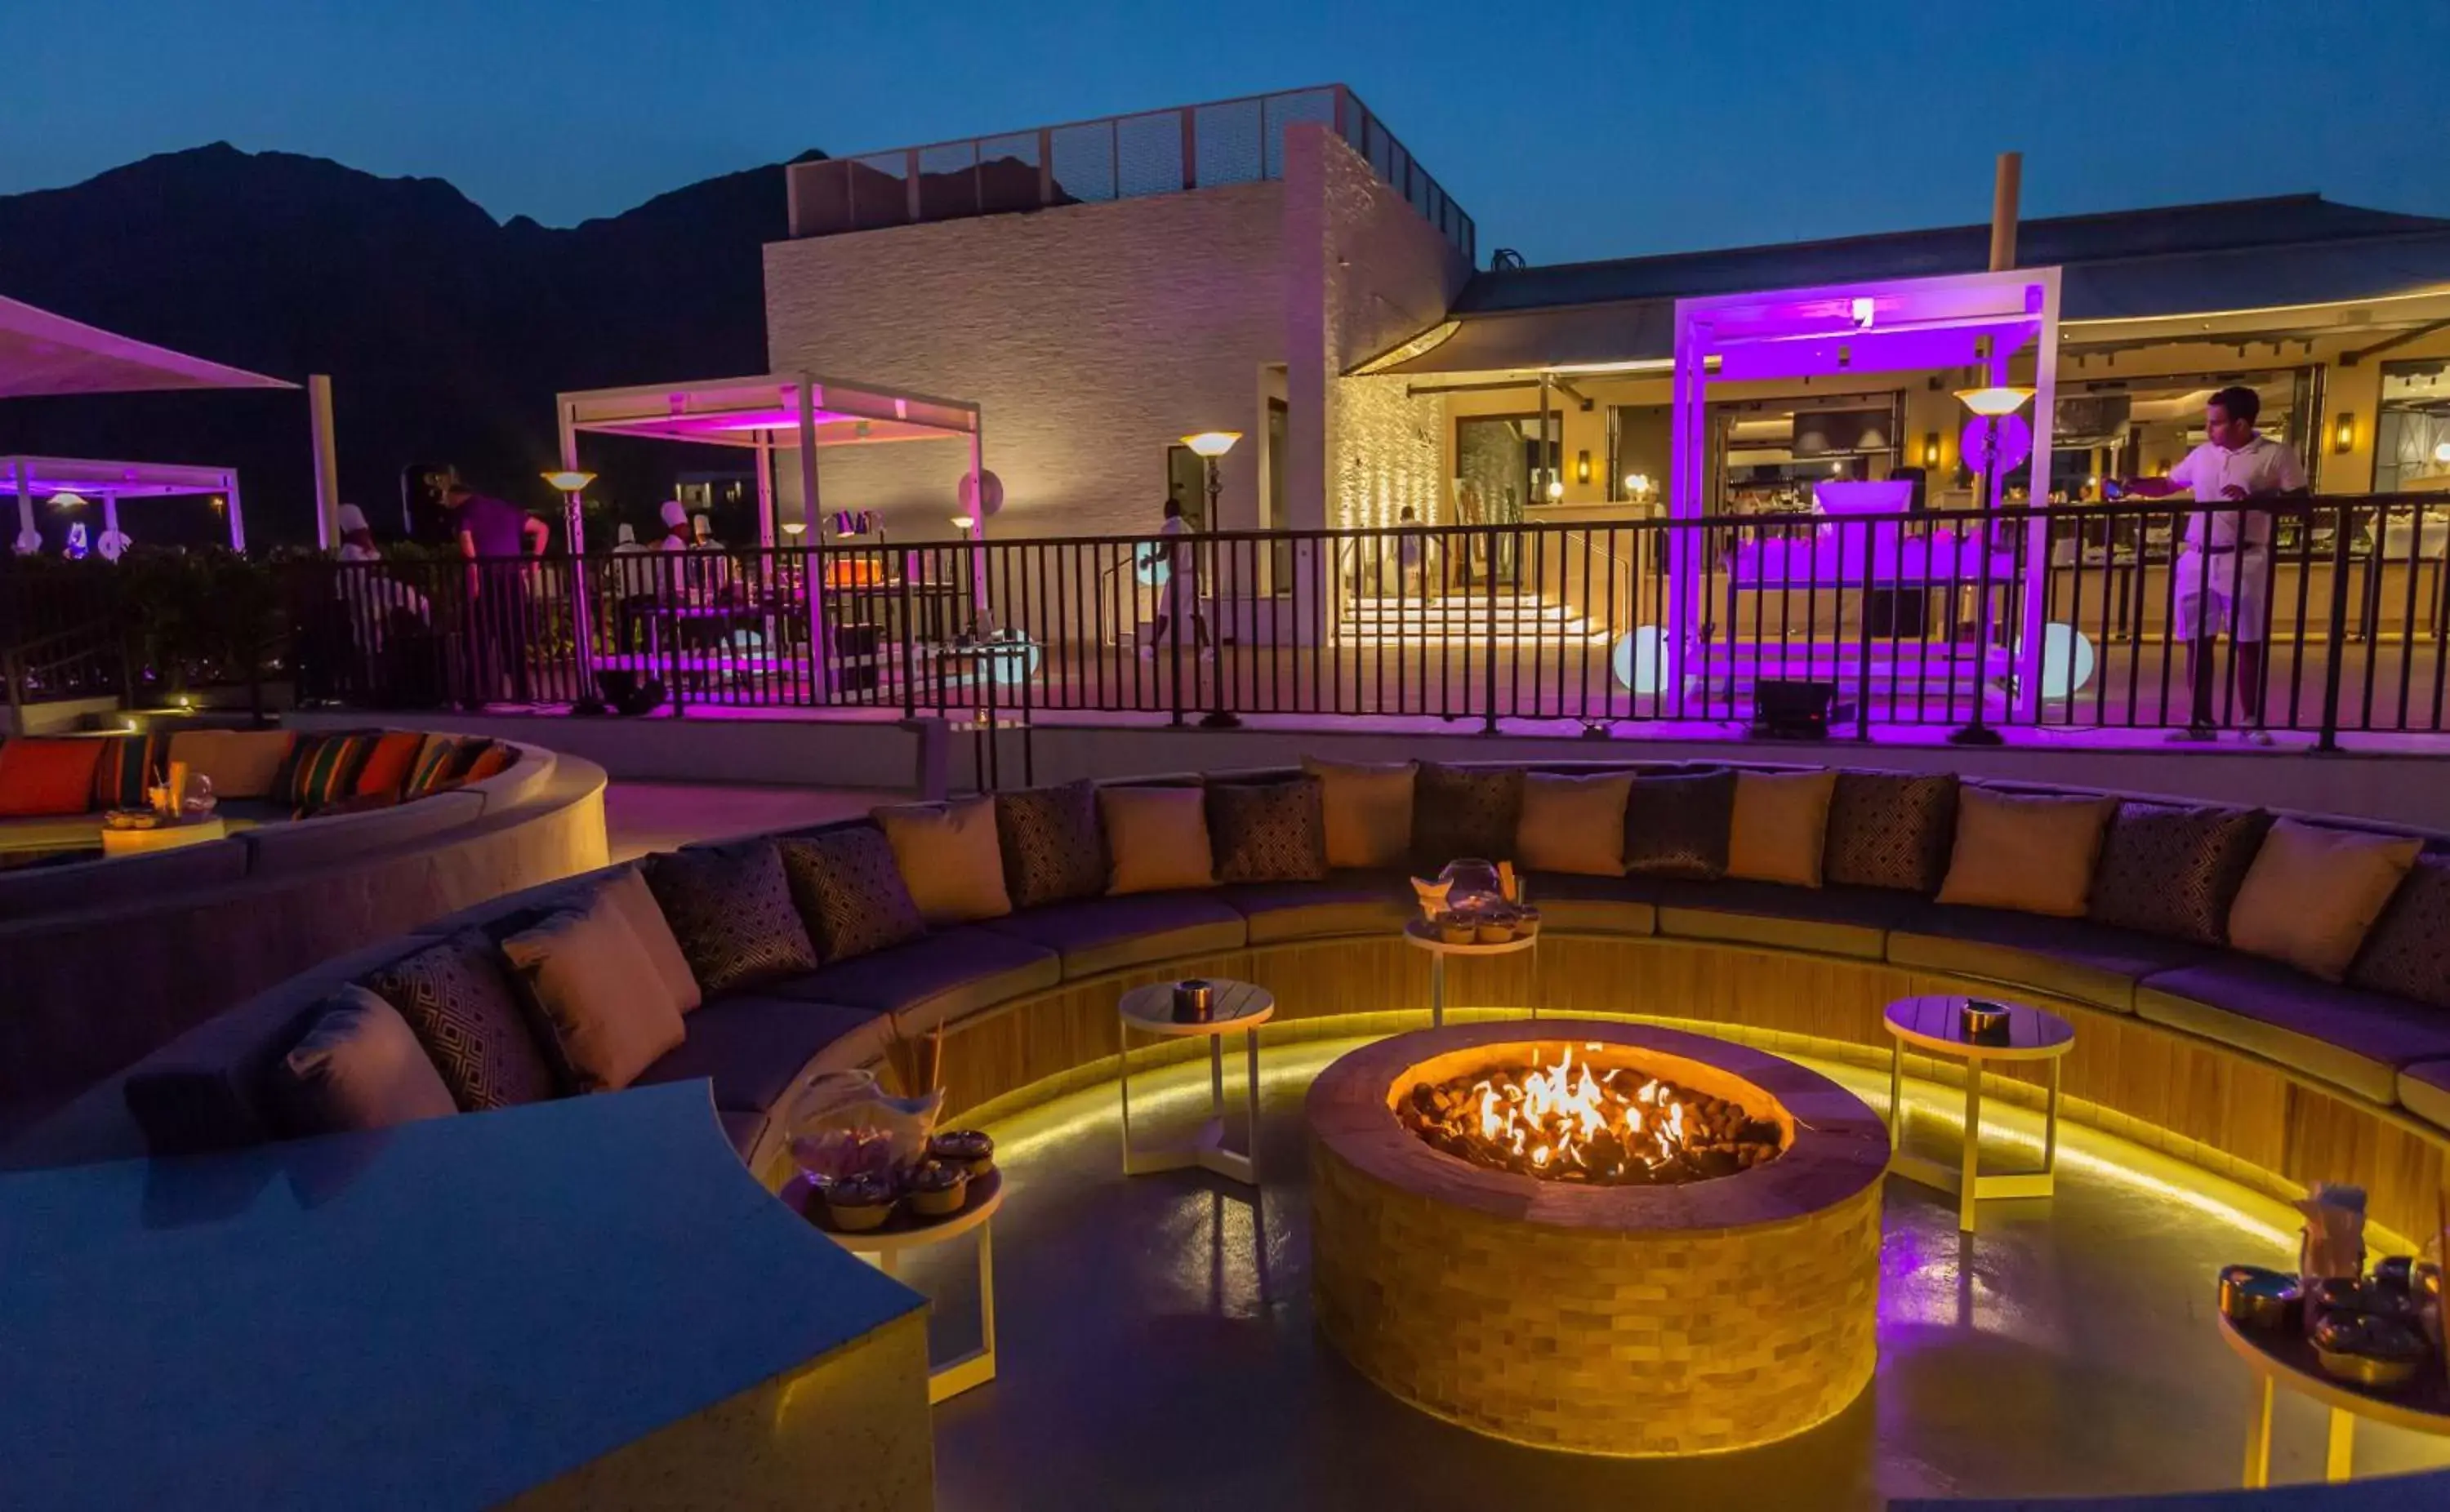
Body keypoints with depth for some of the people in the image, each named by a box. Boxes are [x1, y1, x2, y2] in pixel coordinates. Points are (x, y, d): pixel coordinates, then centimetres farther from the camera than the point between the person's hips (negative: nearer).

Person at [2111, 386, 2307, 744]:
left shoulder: (2276, 455, -2)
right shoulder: (2203, 454, 14)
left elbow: (2298, 500, -6)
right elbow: (2168, 485, 23)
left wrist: (2254, 499, -19)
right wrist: (2133, 486, 8)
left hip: (2245, 561, -5)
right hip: (2197, 559, 5)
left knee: (2248, 644, 0)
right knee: (2198, 642, 5)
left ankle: (2253, 724, 9)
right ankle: (2201, 721, 13)